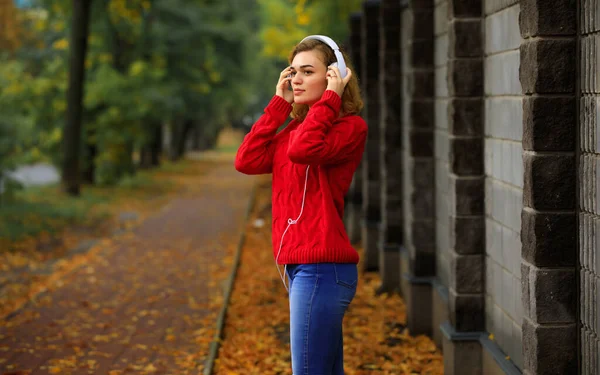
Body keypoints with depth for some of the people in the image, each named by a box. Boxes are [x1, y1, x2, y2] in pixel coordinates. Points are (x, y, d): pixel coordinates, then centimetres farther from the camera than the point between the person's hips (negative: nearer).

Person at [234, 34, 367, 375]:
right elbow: (247, 161, 5)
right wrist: (279, 103, 7)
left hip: (322, 268, -9)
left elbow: (302, 150, -26)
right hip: (300, 267, 9)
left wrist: (331, 96, -15)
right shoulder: (295, 128, 17)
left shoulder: (350, 126, -8)